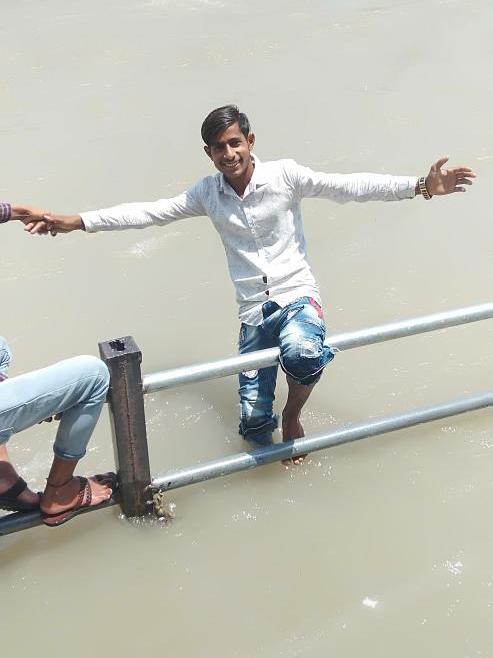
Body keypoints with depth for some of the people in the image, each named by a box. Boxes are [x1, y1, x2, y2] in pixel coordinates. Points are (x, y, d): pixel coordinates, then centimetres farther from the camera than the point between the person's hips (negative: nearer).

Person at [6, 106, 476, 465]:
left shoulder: (284, 175, -4)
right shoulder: (207, 193, 6)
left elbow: (350, 186, -11)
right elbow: (148, 212, 8)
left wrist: (421, 186, -22)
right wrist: (75, 222, 6)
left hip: (297, 296, -3)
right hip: (254, 313, 3)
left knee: (302, 354, -38)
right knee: (253, 421, -5)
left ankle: (293, 413, -2)